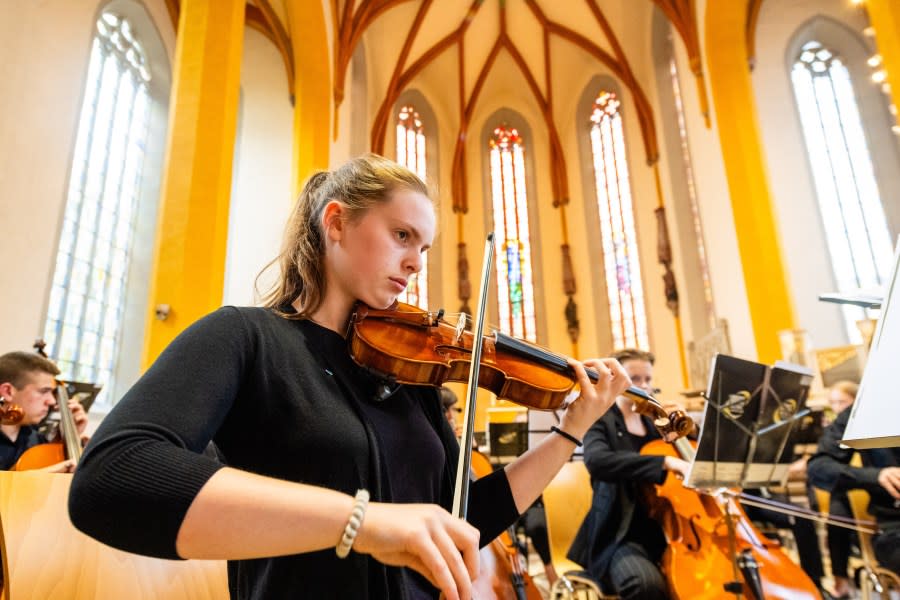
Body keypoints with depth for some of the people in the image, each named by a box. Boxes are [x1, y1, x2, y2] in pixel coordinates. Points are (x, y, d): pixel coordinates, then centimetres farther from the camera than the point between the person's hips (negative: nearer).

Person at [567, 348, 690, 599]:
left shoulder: (655, 421, 13)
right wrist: (665, 462, -35)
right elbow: (596, 461, -27)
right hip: (622, 535, -6)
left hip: (664, 529, 6)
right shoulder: (602, 420, -5)